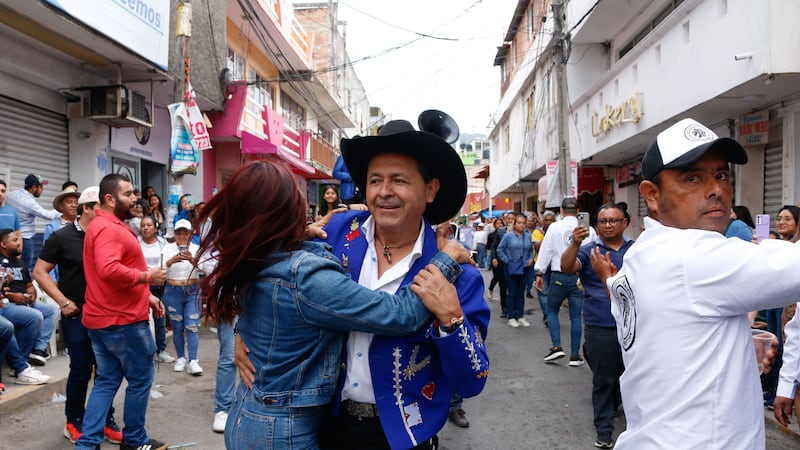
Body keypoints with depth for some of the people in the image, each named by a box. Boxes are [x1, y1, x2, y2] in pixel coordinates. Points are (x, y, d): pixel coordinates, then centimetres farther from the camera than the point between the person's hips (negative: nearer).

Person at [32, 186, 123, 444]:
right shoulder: (62, 237, -6)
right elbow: (39, 272, -5)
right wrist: (63, 302, -12)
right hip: (77, 315, -4)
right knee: (81, 370, 3)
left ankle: (106, 420, 22)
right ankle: (74, 422, 23)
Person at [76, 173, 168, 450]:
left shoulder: (106, 225, 16)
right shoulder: (109, 228, -19)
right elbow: (109, 270, -34)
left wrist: (145, 295, 18)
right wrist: (147, 277, -22)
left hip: (102, 319, 10)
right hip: (123, 320, -10)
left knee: (106, 381, 14)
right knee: (140, 380, 6)